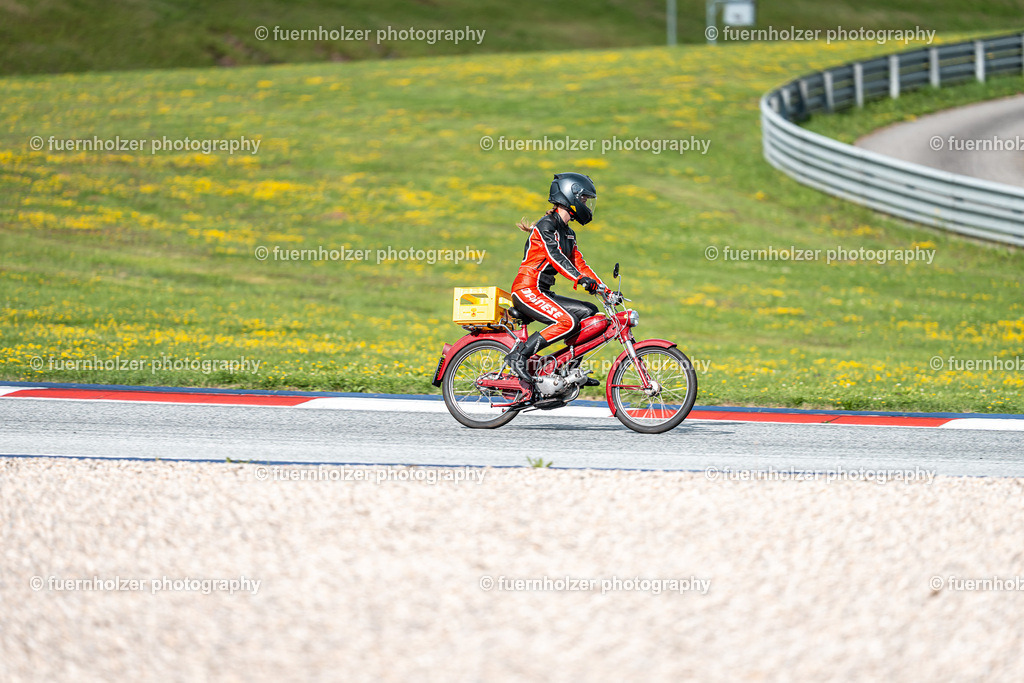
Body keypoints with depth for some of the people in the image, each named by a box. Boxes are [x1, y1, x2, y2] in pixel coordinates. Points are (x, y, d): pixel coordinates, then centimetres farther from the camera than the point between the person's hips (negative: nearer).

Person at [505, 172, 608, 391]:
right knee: (567, 322, -27)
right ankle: (519, 355, -24)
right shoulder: (546, 225, -10)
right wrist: (580, 279, -39)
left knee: (589, 312, 1)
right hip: (527, 291, -9)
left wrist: (605, 289, 8)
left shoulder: (568, 233, 20)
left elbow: (579, 264, 19)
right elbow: (555, 256, -25)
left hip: (543, 294, 9)